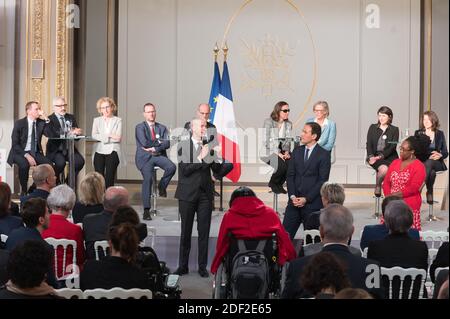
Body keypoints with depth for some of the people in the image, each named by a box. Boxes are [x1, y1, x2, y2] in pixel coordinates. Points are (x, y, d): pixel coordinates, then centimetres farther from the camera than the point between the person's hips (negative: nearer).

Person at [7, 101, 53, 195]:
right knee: (24, 164, -36)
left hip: (36, 153, 3)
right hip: (20, 152, -3)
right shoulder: (19, 123, -4)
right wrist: (27, 155, -22)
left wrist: (46, 118, -15)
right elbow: (15, 144, -9)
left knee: (49, 164, -25)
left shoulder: (41, 123, 5)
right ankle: (23, 191, -16)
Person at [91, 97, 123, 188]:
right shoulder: (97, 120, 18)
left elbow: (118, 138, -2)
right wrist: (109, 136, -7)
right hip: (99, 150, 2)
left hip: (112, 151, -2)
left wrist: (102, 137, -5)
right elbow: (94, 136, 2)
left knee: (109, 176, -15)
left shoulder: (118, 120, 10)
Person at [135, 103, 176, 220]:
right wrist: (159, 142, 1)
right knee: (148, 178, -28)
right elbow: (145, 143, -9)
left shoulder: (162, 128, 17)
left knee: (172, 167, -28)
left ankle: (162, 186, 3)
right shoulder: (140, 127, 7)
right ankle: (146, 210, -20)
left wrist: (154, 148, -12)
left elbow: (167, 144, 1)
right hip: (145, 157, -3)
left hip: (159, 155, 3)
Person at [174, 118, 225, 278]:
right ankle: (183, 266, 16)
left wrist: (210, 155, -13)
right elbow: (184, 169, -9)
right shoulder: (183, 146, 0)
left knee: (204, 232, 4)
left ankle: (202, 266, 13)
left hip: (205, 194, 2)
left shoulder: (209, 146, 5)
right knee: (186, 231, 6)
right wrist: (200, 158, -14)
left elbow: (217, 168, 0)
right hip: (188, 194, -1)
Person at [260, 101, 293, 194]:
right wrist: (277, 153, -21)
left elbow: (288, 141, 9)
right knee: (282, 164, -31)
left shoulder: (289, 124, 9)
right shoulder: (268, 122, -7)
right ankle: (273, 184, 0)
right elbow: (267, 141, -13)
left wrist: (287, 152, -11)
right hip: (269, 152, -5)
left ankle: (279, 184, 1)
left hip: (282, 152, 5)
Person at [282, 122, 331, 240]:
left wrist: (306, 199, -13)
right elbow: (290, 175, 9)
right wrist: (292, 196, -4)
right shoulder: (297, 151, 11)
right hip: (295, 201, 4)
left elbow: (322, 180, -9)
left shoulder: (323, 154, -4)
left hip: (313, 203, -4)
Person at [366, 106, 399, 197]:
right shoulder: (372, 128, 15)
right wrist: (371, 156, -12)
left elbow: (393, 147, -2)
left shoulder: (394, 130, 9)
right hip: (375, 156, 0)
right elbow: (369, 144, 7)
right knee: (384, 168, -31)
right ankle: (377, 186, -7)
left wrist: (381, 156, -16)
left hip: (389, 157, 0)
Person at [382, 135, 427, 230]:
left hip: (409, 205, -5)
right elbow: (386, 182, 9)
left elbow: (413, 188, -13)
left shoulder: (419, 166, -5)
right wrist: (389, 197, -8)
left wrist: (394, 195, -14)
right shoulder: (395, 162, 13)